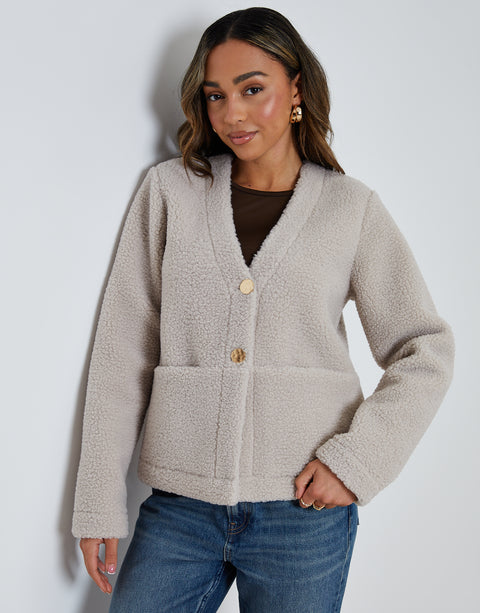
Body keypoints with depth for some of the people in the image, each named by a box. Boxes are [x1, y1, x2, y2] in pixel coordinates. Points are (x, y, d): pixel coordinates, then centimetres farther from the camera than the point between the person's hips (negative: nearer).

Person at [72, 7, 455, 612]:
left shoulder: (351, 208, 2)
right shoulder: (169, 189, 4)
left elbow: (425, 351, 4)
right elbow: (123, 348, 2)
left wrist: (356, 459, -9)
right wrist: (99, 503, 0)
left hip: (305, 512, 0)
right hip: (180, 505, 1)